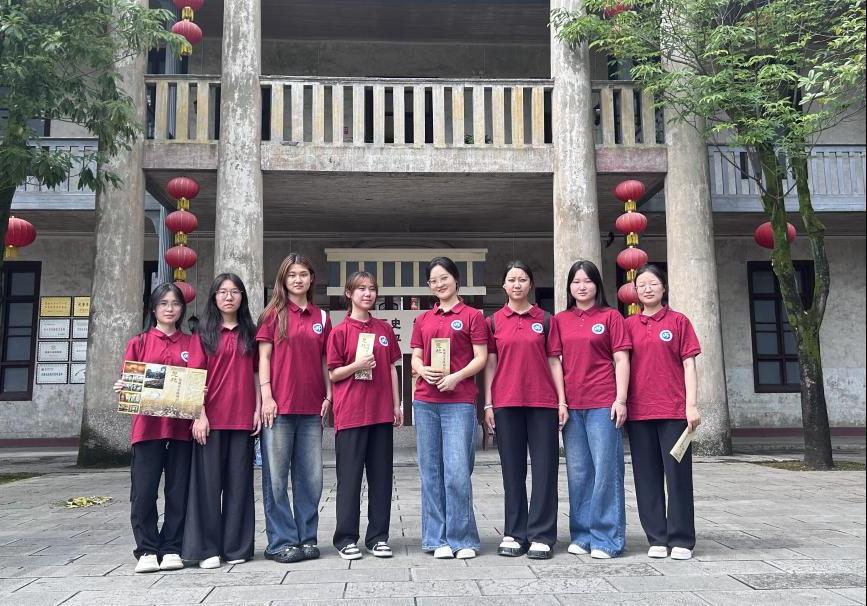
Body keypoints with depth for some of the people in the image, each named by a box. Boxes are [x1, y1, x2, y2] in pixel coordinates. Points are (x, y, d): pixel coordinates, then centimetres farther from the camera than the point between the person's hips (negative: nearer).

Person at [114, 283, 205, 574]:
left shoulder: (193, 345, 10)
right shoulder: (139, 343, 9)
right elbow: (128, 381, 8)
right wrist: (122, 388, -13)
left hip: (182, 427, 1)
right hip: (147, 426, -1)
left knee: (178, 490, 4)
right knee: (144, 491, -2)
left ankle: (172, 549, 14)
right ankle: (147, 550, 9)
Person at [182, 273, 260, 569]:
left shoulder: (249, 333, 12)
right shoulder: (204, 333, 5)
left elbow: (256, 374, 12)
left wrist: (258, 409, 2)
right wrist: (199, 414, -9)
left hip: (242, 419, 2)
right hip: (211, 418, -2)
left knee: (239, 481, 5)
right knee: (209, 481, -1)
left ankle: (236, 546, 14)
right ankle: (207, 548, 6)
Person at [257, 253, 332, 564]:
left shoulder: (321, 317, 13)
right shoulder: (274, 314, 3)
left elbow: (324, 360, 14)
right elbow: (264, 356, -1)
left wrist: (328, 396, 5)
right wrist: (266, 396, -9)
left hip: (311, 408, 3)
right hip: (279, 406, -3)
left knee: (311, 476, 8)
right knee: (276, 477, 0)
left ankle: (307, 538, 18)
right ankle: (281, 541, 9)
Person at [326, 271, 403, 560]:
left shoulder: (384, 329, 11)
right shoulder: (340, 331, -1)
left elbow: (392, 368, 15)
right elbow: (333, 374, 0)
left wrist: (397, 404, 10)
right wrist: (356, 365, -18)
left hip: (381, 412, 4)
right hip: (350, 414, -4)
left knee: (381, 475, 7)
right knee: (350, 476, 2)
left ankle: (378, 536, 17)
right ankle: (346, 538, 12)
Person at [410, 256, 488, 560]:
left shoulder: (472, 316, 3)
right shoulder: (423, 320, 16)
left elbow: (481, 358, -2)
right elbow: (416, 358, 16)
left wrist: (456, 376, -16)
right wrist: (422, 370, -6)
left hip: (459, 401, -4)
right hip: (425, 401, 5)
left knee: (457, 471, -8)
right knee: (431, 471, 6)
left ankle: (462, 539, 5)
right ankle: (437, 539, 14)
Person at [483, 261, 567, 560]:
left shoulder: (545, 319, 7)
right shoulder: (494, 321, 8)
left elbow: (553, 361, 6)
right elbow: (490, 364, 7)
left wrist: (562, 401, -1)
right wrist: (488, 404, 1)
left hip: (543, 402, 0)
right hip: (506, 403, 1)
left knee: (544, 467, 0)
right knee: (512, 468, 7)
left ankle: (541, 536, 8)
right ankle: (514, 534, 15)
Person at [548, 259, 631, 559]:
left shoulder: (611, 316, 4)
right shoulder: (560, 320, 12)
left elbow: (621, 359, 0)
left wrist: (621, 399, -8)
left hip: (603, 404, -3)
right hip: (571, 405, 3)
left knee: (606, 469, -2)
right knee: (578, 472, 8)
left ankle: (607, 538, 7)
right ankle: (582, 535, 19)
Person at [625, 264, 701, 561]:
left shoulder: (678, 321, 4)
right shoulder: (629, 325, 10)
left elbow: (689, 365, 1)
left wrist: (691, 405, -7)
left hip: (673, 410, -2)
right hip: (639, 411, 3)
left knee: (678, 473, 0)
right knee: (647, 476, 6)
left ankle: (681, 540, 11)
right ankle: (657, 538, 16)